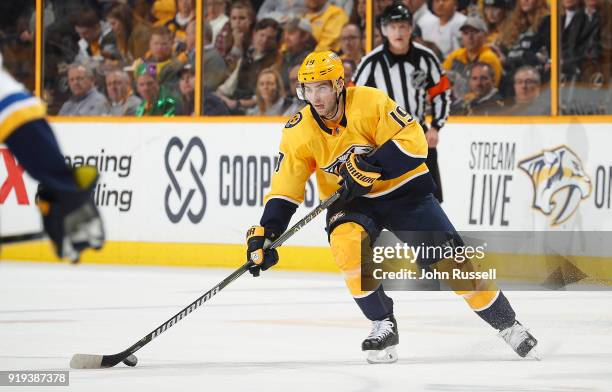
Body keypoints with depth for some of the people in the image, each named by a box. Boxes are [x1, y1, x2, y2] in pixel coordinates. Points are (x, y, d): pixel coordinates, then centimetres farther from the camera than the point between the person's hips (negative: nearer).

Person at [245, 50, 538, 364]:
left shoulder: (371, 103, -21)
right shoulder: (299, 131, -11)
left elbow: (414, 142, -24)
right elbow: (284, 190, -10)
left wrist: (369, 167, -32)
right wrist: (265, 233, -20)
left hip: (403, 192, -2)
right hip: (351, 202, 2)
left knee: (451, 260, -7)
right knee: (347, 241, -31)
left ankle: (508, 325, 12)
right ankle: (383, 326, -17)